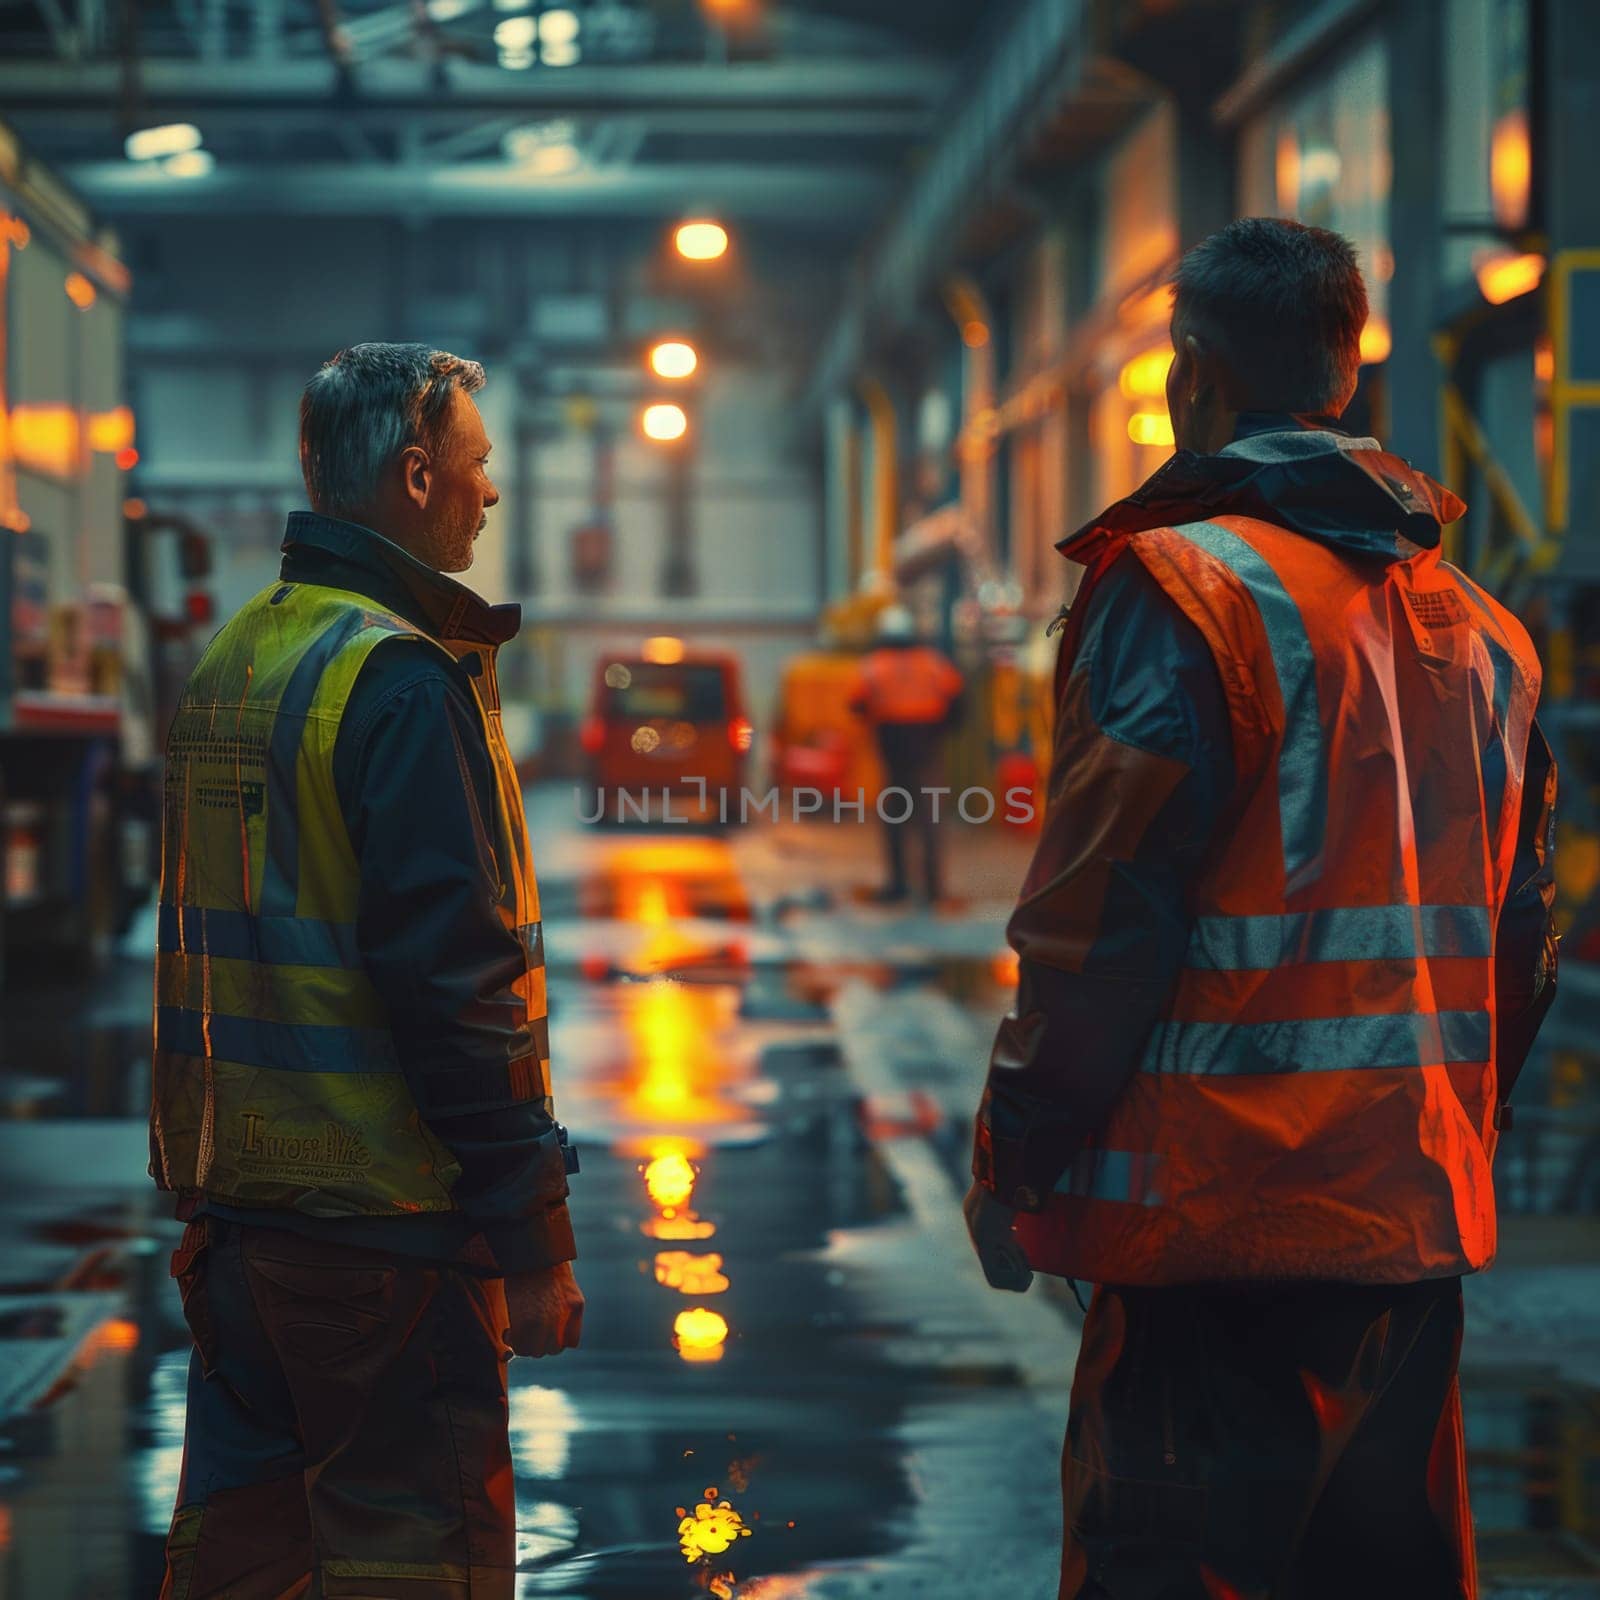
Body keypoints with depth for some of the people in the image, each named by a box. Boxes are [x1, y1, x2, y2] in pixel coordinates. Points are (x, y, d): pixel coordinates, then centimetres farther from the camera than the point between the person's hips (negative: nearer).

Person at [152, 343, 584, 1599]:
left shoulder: (232, 659, 13)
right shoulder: (399, 678, -15)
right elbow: (453, 977, -20)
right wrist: (530, 1241, -17)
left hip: (234, 1198, 9)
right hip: (378, 1210, -9)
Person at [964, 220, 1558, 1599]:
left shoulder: (1184, 587, -11)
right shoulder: (1477, 624, 12)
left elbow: (1100, 926, -15)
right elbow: (1523, 936, 18)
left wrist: (1017, 1164, -6)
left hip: (1222, 1211, -7)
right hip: (1420, 1218, 8)